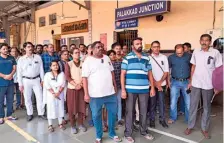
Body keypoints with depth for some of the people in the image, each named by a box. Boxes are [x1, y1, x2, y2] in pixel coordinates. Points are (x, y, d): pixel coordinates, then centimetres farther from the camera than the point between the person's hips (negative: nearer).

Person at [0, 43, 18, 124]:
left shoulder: (12, 58, 10)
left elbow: (14, 68, 4)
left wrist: (10, 75, -14)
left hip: (10, 82, 4)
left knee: (10, 100, 10)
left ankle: (9, 115, 22)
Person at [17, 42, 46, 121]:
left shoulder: (38, 57, -1)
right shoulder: (21, 59, -2)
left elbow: (41, 69, 3)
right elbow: (19, 72, 0)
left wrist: (42, 80, 2)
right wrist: (20, 84, -2)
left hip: (36, 79, 0)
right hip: (26, 80, 0)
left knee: (40, 97, 4)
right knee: (27, 98, 10)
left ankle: (41, 113, 18)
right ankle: (30, 114, 25)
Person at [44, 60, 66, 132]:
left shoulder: (62, 74, 2)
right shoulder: (47, 74, -3)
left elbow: (63, 84, -5)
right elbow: (47, 85, -10)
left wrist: (58, 93, -16)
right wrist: (53, 93, -16)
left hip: (60, 94, 2)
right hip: (51, 94, -2)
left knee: (60, 108, 8)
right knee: (51, 108, 2)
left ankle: (60, 123, 21)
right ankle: (50, 125, 13)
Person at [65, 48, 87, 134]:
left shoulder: (83, 64, 5)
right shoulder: (68, 64, -1)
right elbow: (67, 77, -10)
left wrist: (81, 84, -15)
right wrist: (75, 85, -18)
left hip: (82, 88, 2)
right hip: (71, 88, -2)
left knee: (81, 106, 7)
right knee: (72, 107, 4)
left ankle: (81, 124, 22)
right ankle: (73, 125, 17)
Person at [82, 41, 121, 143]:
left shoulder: (106, 58, 9)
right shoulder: (88, 60, -7)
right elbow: (84, 78, -10)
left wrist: (114, 85, 15)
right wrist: (86, 94, -13)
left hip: (110, 92, 5)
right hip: (95, 94, -4)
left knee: (113, 112, 14)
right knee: (96, 115, 8)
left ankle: (112, 133, 35)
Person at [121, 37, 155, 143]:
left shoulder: (146, 58, 10)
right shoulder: (127, 58, -2)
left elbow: (150, 74, 13)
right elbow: (123, 74, -4)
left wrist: (152, 87, 8)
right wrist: (123, 89, -10)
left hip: (144, 89, 4)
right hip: (130, 89, -3)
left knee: (144, 111, 14)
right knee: (129, 112, 6)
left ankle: (143, 131, 33)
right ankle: (128, 134, 20)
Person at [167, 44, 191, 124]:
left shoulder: (189, 56, -2)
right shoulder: (171, 57, -2)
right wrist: (168, 81, 1)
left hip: (186, 82, 0)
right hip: (175, 82, 0)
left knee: (188, 102, 8)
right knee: (173, 101, 6)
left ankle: (189, 118, 25)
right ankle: (172, 118, 23)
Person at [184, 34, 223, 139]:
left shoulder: (215, 53, -6)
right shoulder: (196, 52, 2)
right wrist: (190, 81, 9)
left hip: (208, 85, -2)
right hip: (195, 84, 2)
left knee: (207, 107, 12)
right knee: (193, 106, 10)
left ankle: (204, 128, 27)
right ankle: (190, 126, 24)